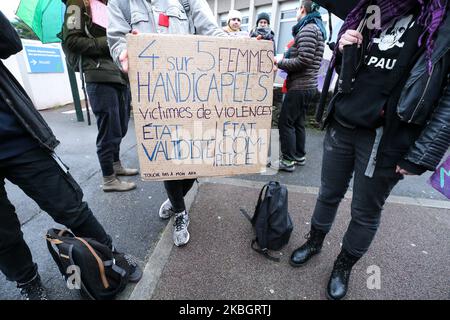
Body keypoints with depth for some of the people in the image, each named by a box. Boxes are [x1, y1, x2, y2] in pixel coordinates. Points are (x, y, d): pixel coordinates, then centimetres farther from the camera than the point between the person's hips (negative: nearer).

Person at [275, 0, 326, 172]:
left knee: (285, 122, -7)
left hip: (299, 87, -10)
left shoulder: (308, 29, -10)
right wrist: (286, 58, 12)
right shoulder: (317, 28, 21)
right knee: (298, 122, 14)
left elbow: (303, 60, -20)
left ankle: (288, 161, -2)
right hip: (307, 85, 10)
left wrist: (279, 62, -10)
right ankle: (299, 156, 22)